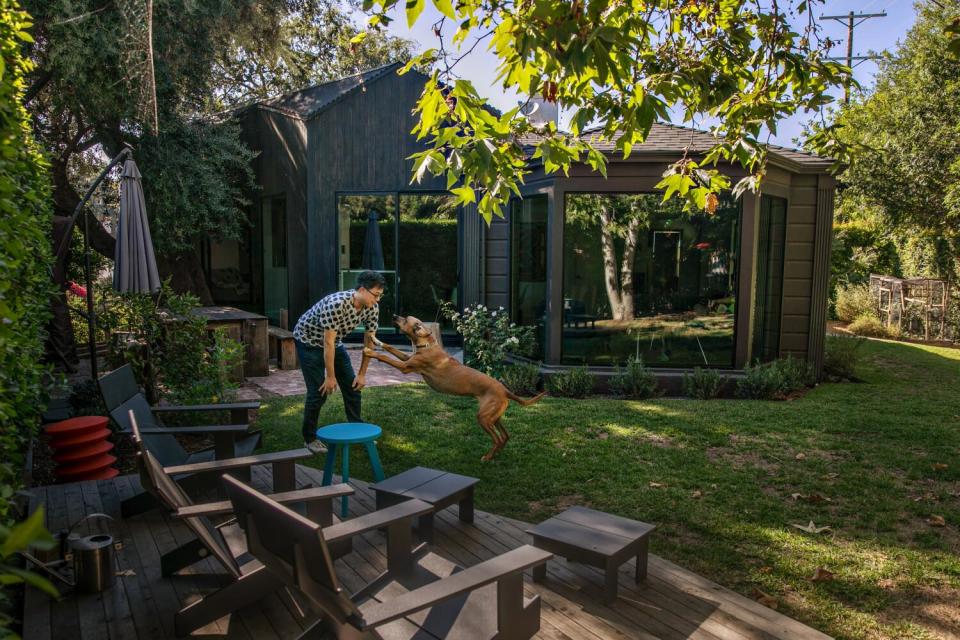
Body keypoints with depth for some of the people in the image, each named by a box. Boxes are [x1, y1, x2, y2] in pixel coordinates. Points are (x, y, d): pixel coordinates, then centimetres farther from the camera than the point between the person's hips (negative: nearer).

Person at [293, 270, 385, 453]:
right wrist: (330, 376, -24)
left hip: (335, 342, 7)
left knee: (353, 386, 3)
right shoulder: (336, 304, -37)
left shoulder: (372, 307, -16)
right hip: (309, 341, -7)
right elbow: (328, 343, -31)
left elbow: (369, 340, -5)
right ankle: (310, 438, 8)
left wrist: (362, 374, -3)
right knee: (319, 391, -10)